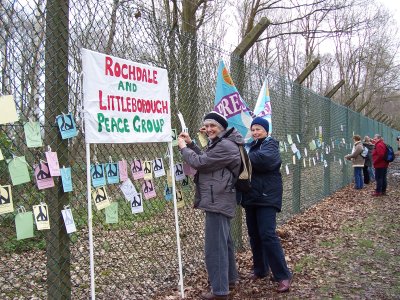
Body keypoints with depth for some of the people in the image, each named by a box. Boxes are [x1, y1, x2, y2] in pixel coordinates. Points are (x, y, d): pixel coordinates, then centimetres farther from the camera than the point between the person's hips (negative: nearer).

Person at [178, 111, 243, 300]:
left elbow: (199, 163, -19)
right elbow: (206, 159, 19)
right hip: (219, 201, 11)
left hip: (217, 202, -11)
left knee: (215, 247, -8)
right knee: (224, 242, 20)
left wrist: (183, 148, -4)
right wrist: (190, 144, 10)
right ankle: (229, 279, 32)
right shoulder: (221, 144, 19)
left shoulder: (225, 146, -17)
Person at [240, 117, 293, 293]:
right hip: (251, 197, 7)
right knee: (254, 234, 11)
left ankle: (283, 276, -4)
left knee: (268, 235, -12)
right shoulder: (251, 146, 16)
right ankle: (260, 269, 26)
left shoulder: (271, 145, -5)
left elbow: (264, 158, -27)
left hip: (266, 197, -7)